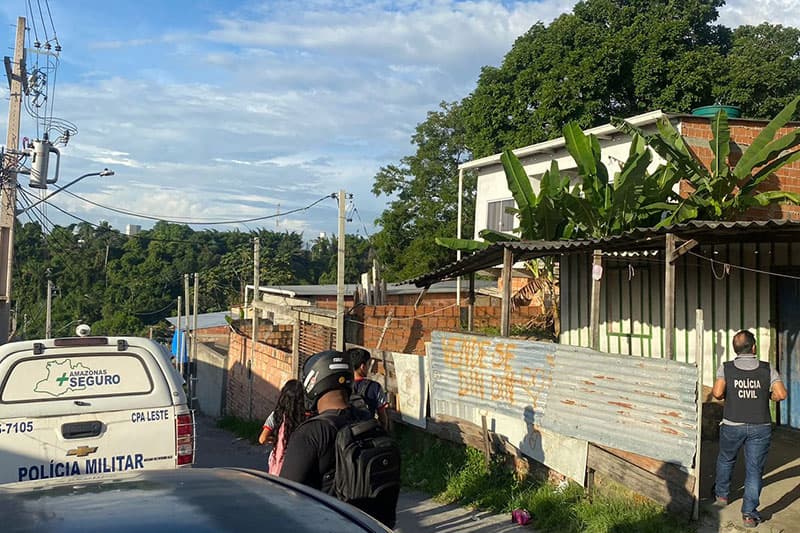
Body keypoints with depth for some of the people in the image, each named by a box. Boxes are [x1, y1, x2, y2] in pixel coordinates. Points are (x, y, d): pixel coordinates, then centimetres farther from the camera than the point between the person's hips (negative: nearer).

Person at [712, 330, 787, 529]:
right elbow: (781, 394, -10)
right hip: (760, 427, 0)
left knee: (725, 460, 25)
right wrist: (766, 397, 9)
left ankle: (721, 495, 41)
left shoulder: (726, 368, -5)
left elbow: (717, 393, -17)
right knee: (754, 470, 5)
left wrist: (727, 396, 4)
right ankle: (749, 514, 4)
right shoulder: (767, 369, -3)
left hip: (732, 425, 1)